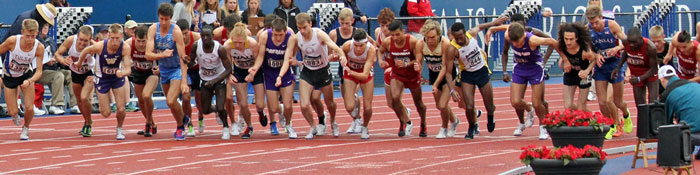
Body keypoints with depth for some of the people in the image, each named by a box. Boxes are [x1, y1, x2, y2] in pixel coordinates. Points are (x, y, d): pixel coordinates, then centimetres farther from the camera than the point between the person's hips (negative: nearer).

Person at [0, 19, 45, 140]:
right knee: (13, 112, -2)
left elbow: (39, 71, -24)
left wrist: (29, 81, -43)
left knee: (29, 108, -8)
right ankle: (15, 116, 40)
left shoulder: (39, 47, -27)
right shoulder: (12, 41, -32)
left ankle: (25, 129, 26)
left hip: (26, 75, 1)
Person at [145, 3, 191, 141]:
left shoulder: (176, 31, -23)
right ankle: (184, 119, 46)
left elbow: (182, 58, -21)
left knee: (171, 101, -19)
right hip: (163, 69, 5)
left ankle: (180, 127, 5)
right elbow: (148, 54, -17)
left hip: (177, 69, -5)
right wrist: (162, 55, -38)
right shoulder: (153, 29, -12)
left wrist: (184, 82, -26)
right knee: (171, 102, 17)